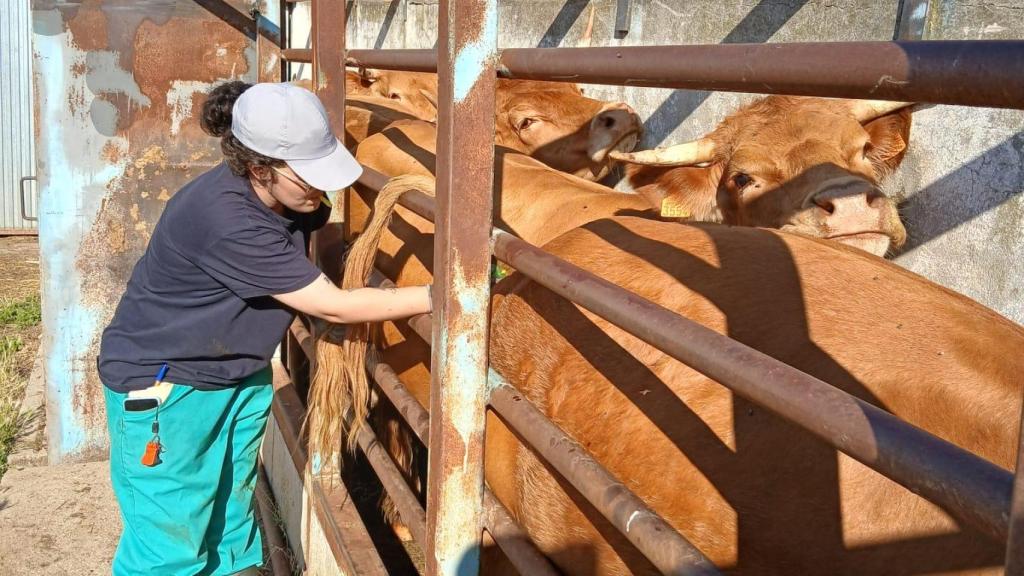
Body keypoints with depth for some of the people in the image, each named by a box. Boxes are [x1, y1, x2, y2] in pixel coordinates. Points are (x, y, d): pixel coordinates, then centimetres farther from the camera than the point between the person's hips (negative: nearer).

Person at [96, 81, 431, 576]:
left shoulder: (285, 196, -8)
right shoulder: (227, 222, -33)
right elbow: (334, 307, -28)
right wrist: (437, 296, -24)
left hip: (240, 376, 8)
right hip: (162, 386, -8)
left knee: (232, 520, 18)